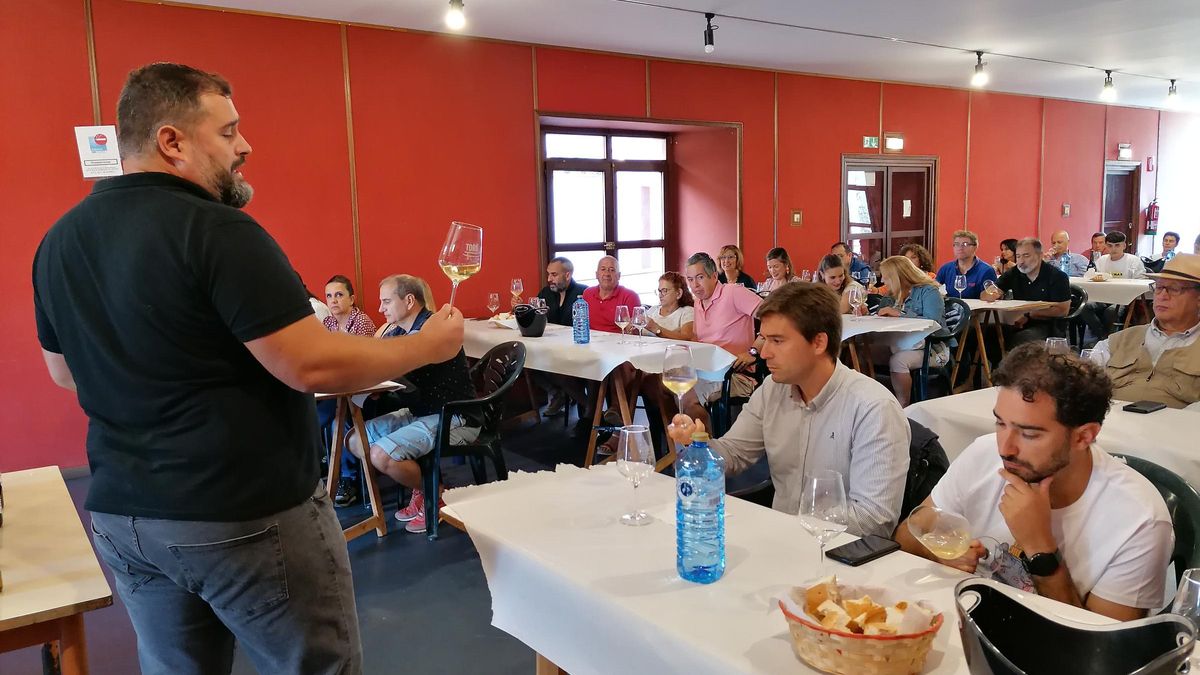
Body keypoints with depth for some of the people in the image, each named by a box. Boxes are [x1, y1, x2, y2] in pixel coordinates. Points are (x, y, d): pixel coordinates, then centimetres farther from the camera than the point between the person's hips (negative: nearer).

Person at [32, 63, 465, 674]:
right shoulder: (215, 229, -19)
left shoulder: (59, 241, 5)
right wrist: (428, 346, -10)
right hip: (248, 517, -7)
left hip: (122, 515, 8)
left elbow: (65, 371, 18)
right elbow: (313, 367, -22)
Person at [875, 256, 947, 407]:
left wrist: (900, 314, -21)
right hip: (902, 345, 6)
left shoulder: (928, 291, -6)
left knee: (898, 360, -35)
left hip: (931, 347, -6)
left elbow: (933, 323, -20)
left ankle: (903, 407, -21)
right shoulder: (895, 295, 16)